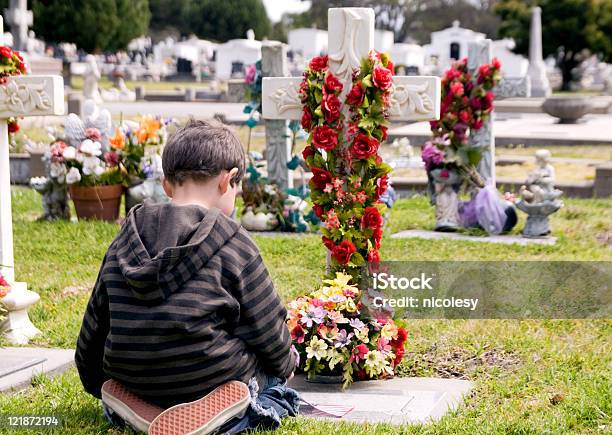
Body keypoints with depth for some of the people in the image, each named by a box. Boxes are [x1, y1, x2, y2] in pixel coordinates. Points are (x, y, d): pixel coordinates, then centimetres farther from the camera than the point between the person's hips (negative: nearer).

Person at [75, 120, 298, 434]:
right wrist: (285, 365, 22)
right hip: (206, 380, -4)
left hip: (132, 381, 5)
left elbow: (96, 322, 14)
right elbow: (267, 327, -1)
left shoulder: (123, 242, 5)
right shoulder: (233, 243, -9)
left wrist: (97, 384, 31)